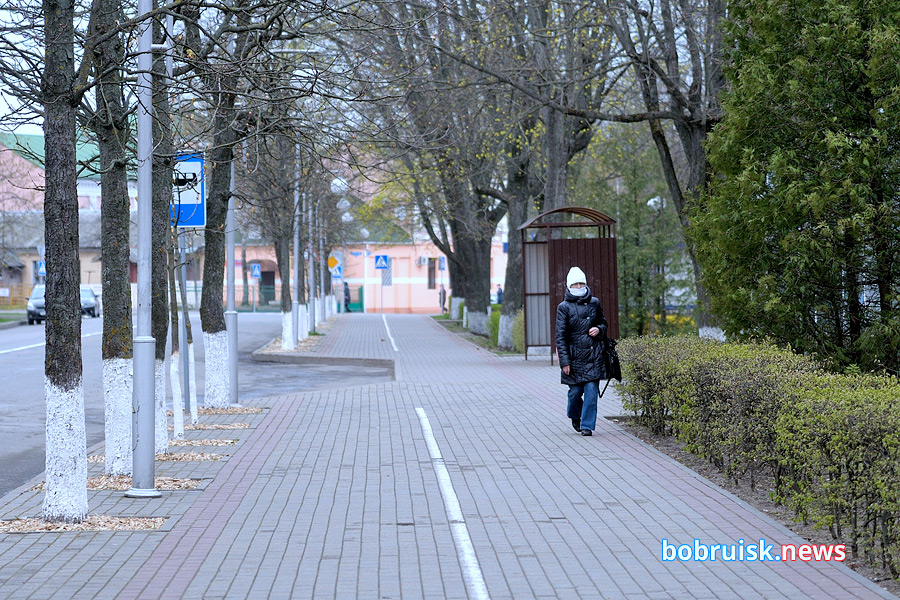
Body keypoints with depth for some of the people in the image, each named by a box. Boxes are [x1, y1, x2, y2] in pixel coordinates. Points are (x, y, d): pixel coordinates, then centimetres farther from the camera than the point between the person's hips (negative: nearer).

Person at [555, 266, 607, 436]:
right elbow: (560, 336, -5)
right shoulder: (564, 307, -2)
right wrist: (564, 361, -11)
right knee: (575, 390, 4)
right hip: (574, 356, -2)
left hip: (593, 354, 2)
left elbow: (603, 323, 23)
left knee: (591, 390, -6)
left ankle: (587, 425, 1)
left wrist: (599, 329, -3)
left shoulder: (594, 303, 7)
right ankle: (575, 416, 34)